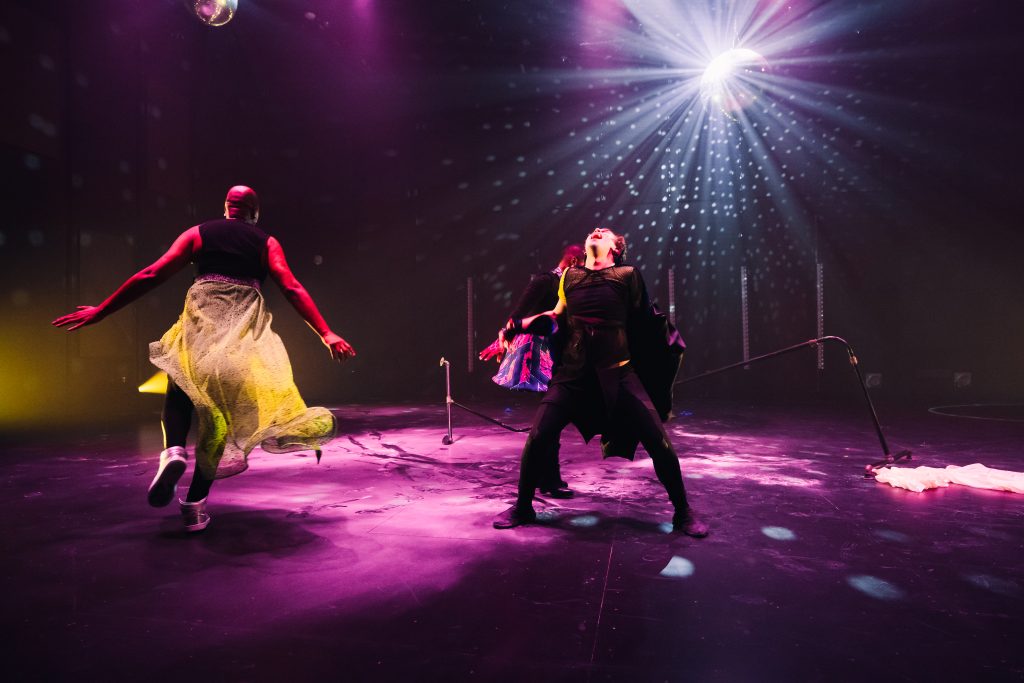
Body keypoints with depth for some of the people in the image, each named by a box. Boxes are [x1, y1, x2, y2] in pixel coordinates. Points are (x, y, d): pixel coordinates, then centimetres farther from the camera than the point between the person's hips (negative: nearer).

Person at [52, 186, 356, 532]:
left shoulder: (198, 233, 13)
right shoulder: (266, 242, 12)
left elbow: (152, 275, 6)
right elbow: (292, 289, -1)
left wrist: (100, 311, 12)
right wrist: (326, 334, -6)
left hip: (200, 321, 0)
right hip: (245, 327, 0)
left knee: (181, 390, 21)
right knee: (222, 404, 6)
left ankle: (174, 451, -11)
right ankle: (195, 505, 6)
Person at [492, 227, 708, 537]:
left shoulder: (628, 275, 3)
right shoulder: (569, 276, 11)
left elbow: (641, 323, 13)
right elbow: (557, 315, 26)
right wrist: (528, 322, 15)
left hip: (618, 373, -1)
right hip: (574, 373, 2)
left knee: (659, 441, -9)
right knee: (538, 436, -11)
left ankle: (683, 512, 15)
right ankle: (522, 508, 13)